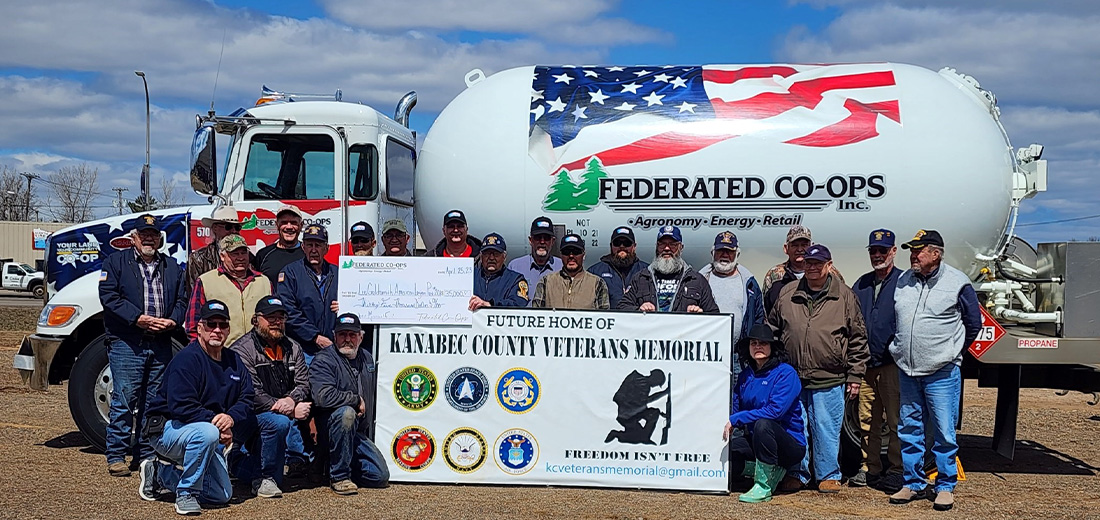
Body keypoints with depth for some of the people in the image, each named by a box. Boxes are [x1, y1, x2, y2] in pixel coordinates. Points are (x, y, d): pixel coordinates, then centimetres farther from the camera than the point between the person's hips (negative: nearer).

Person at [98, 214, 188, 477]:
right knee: (124, 399, -6)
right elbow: (109, 296, -6)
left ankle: (147, 454, 17)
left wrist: (173, 321, -7)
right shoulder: (116, 262, 6)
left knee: (154, 403, 8)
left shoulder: (172, 267, 18)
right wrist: (138, 319, -16)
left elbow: (182, 299, 13)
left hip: (161, 344, 4)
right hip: (126, 344, -4)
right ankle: (116, 457, 2)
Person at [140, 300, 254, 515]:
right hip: (168, 429, -8)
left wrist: (231, 417, -21)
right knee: (207, 433, -39)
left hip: (210, 434, 8)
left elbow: (247, 400, 0)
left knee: (222, 495, 3)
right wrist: (215, 422, -27)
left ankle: (160, 473, 20)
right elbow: (180, 407, -26)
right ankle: (186, 494, -20)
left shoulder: (233, 361, 6)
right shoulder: (186, 359, -17)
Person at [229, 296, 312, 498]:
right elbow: (252, 396, -17)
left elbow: (303, 384, 4)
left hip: (288, 416, 8)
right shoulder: (242, 350, -10)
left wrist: (291, 400, -21)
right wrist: (292, 411, -20)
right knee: (279, 422, -33)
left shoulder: (292, 348, 11)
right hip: (248, 418, -8)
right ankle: (263, 478, -13)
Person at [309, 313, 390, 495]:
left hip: (359, 432, 7)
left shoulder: (366, 358, 11)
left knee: (380, 477, -6)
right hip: (329, 424, -6)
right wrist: (356, 400, -19)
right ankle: (339, 476, -26)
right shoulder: (324, 360, -13)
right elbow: (323, 396, -30)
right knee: (346, 412, -40)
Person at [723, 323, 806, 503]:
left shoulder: (786, 373, -11)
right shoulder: (745, 375, 8)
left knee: (762, 424, -37)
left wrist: (735, 420, -22)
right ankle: (771, 471, 4)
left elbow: (775, 410, -23)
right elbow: (734, 406, 11)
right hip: (754, 440, 6)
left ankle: (764, 486, -21)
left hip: (790, 445, -6)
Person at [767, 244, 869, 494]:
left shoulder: (844, 296, 3)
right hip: (792, 378, 2)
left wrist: (854, 376, 1)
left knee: (827, 429, 4)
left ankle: (829, 475, 18)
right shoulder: (787, 294, 9)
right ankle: (796, 473, 21)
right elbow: (772, 330, 17)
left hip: (829, 380, -2)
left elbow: (857, 338, 5)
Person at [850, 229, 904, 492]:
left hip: (893, 364, -5)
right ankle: (869, 468, 18)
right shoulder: (861, 285, 17)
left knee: (896, 421, -2)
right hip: (866, 364, 5)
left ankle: (897, 471, 5)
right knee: (867, 421, 9)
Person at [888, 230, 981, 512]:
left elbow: (973, 323, 4)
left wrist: (949, 352, 8)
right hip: (906, 371, 5)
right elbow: (891, 318, 21)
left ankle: (946, 486, 13)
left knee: (944, 432, 1)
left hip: (942, 373, -5)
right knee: (909, 430, 10)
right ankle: (914, 483, 21)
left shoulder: (957, 282, -6)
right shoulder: (903, 280, 7)